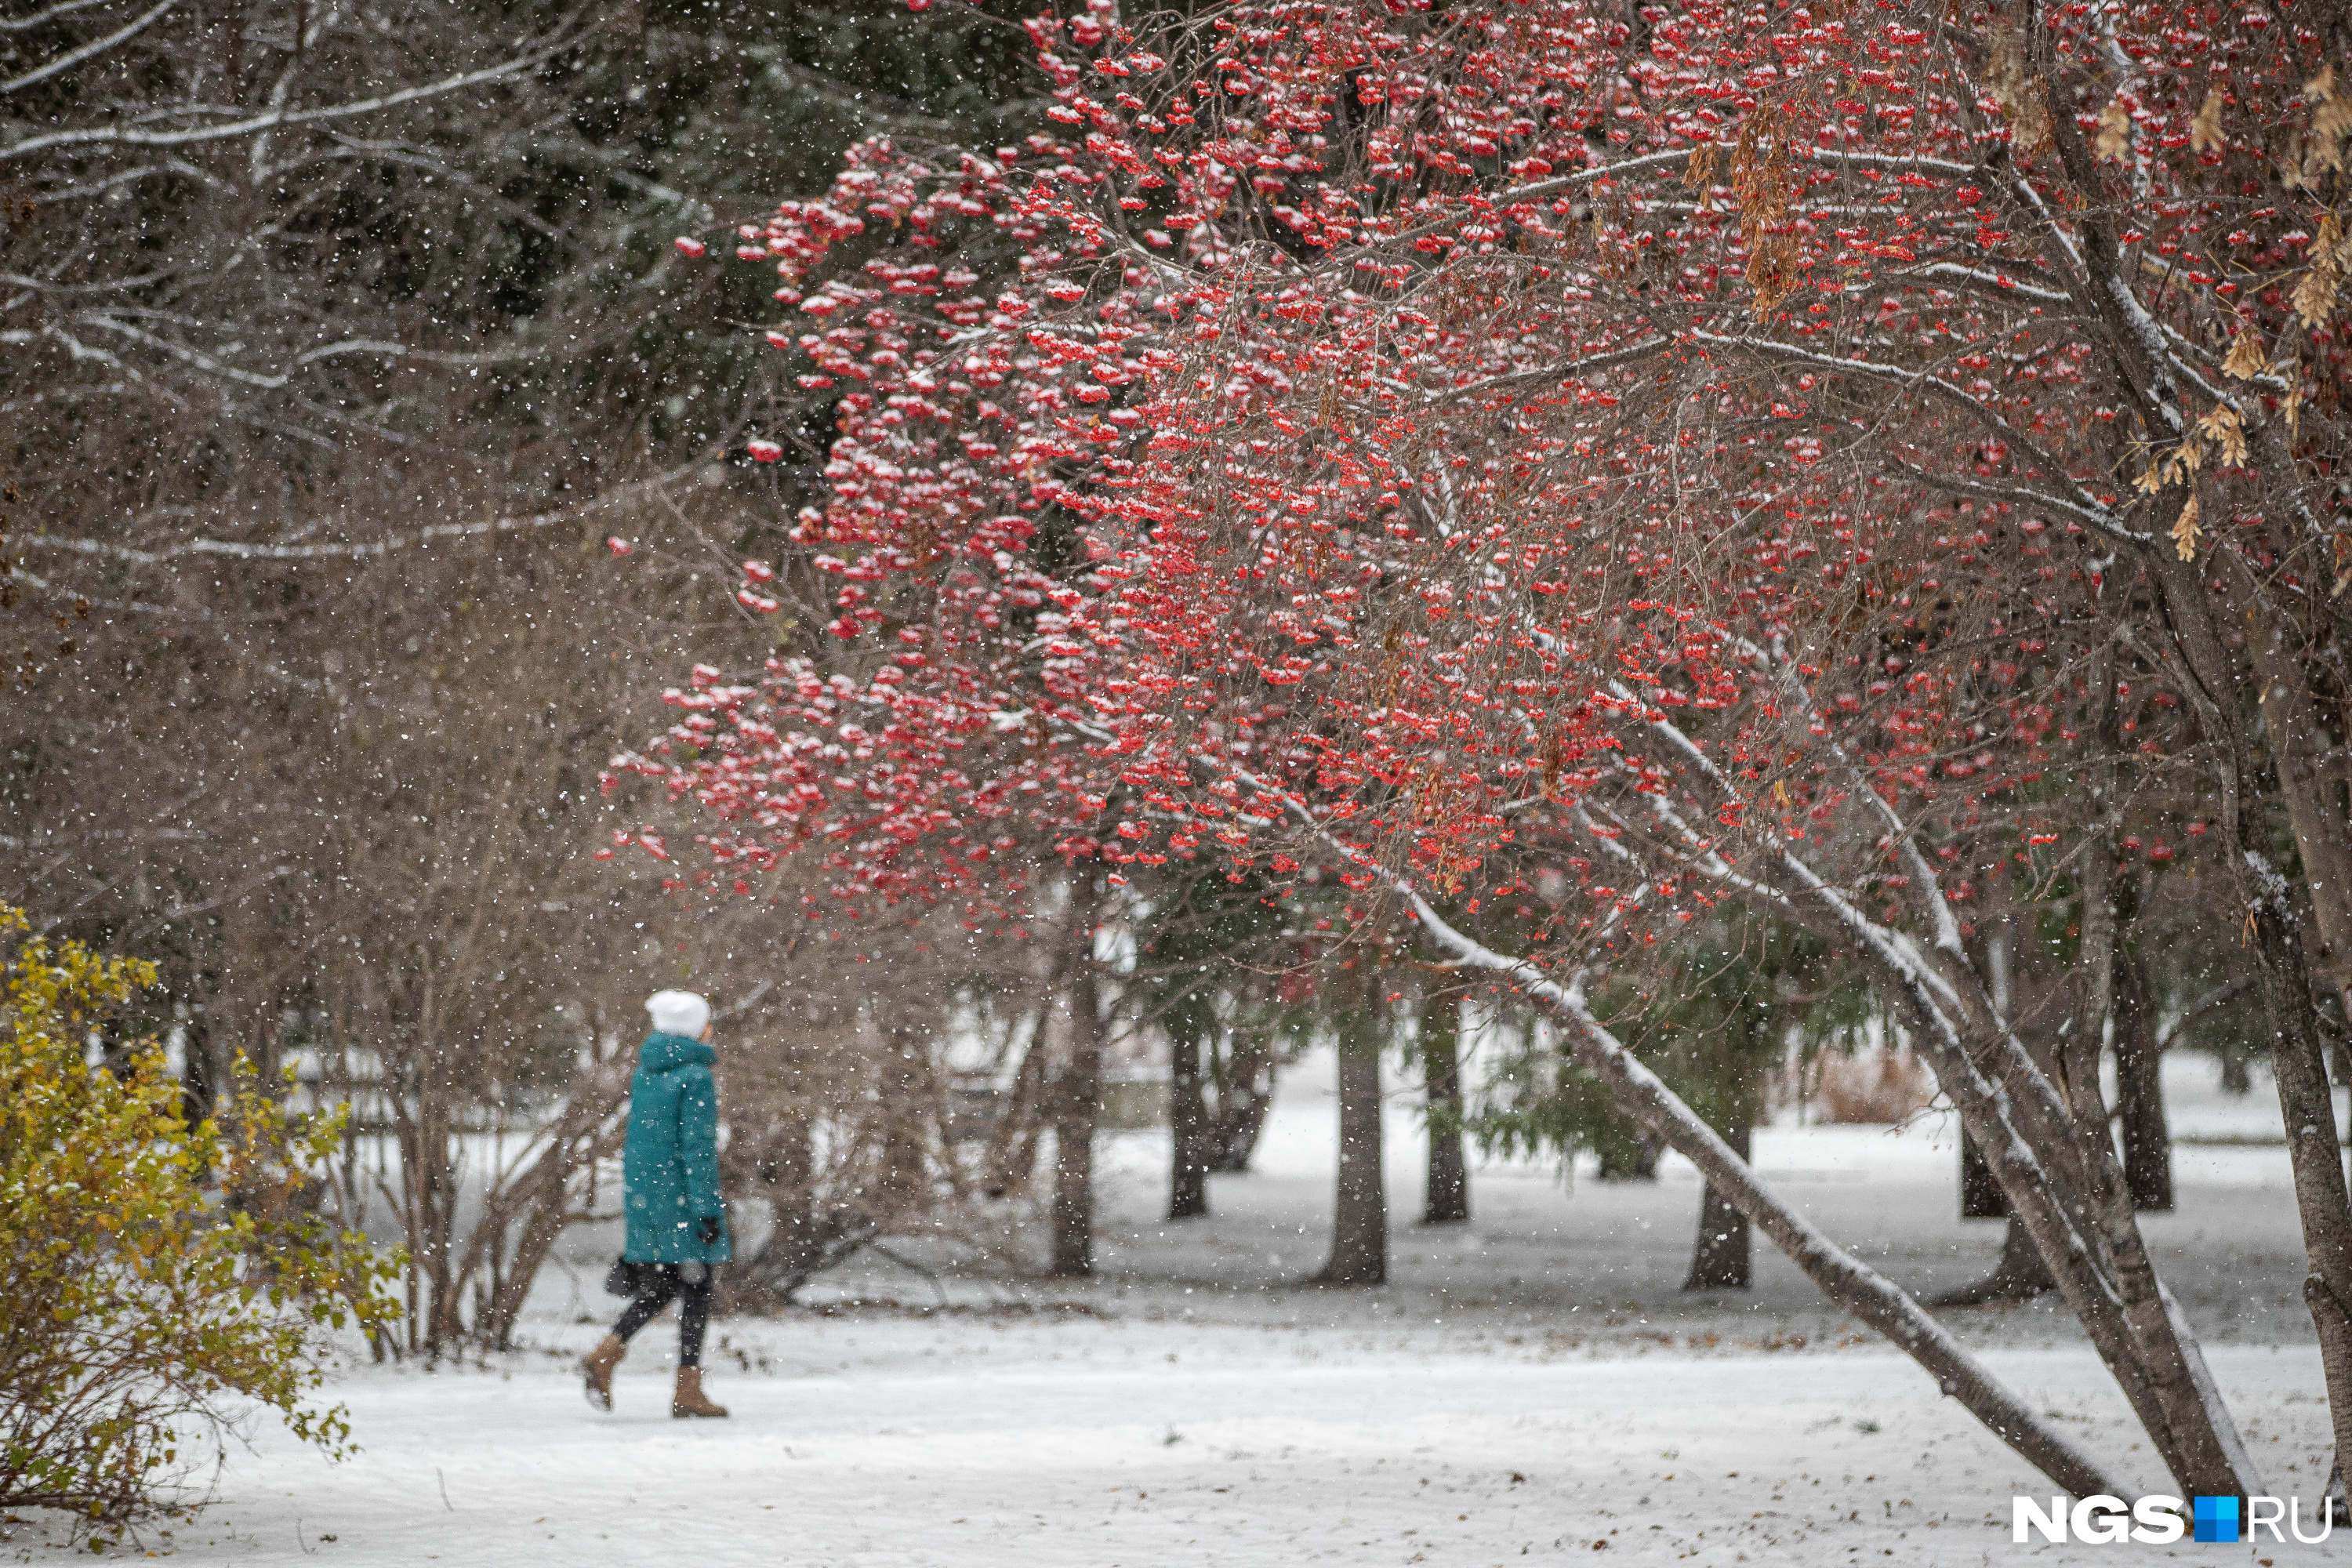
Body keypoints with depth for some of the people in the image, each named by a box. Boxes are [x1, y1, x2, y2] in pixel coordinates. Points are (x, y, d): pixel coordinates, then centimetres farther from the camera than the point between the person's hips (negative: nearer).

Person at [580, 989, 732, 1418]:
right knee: (697, 1290, 3)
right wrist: (708, 1209, -16)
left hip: (643, 1192, 7)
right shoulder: (695, 1077, -14)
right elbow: (699, 1146, -18)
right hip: (682, 1195, -7)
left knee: (657, 1287, 13)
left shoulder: (644, 1073, 9)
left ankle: (605, 1354, -7)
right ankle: (687, 1391, 4)